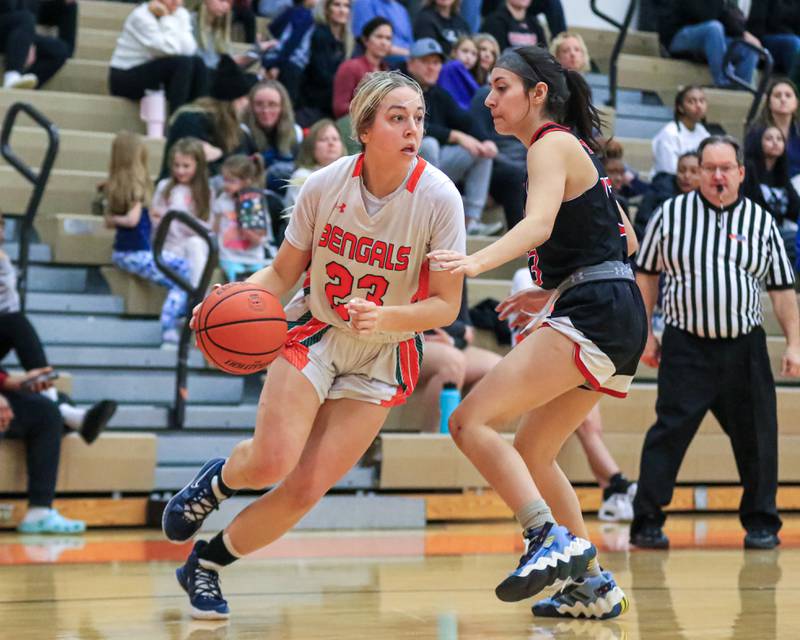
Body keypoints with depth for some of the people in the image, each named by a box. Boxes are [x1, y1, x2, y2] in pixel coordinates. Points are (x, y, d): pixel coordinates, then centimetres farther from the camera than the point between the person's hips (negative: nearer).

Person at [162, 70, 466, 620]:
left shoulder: (439, 198, -17)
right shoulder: (326, 185, -12)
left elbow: (447, 304, -13)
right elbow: (283, 273, 1)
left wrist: (387, 317, -31)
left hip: (385, 358, 0)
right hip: (318, 336, 0)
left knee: (305, 490, -8)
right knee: (270, 462, -22)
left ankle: (206, 566, 15)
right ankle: (217, 479, 16)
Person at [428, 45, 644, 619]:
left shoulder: (552, 145, -6)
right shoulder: (575, 148, 22)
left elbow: (539, 224, -25)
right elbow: (624, 241, 26)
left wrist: (477, 262, -42)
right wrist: (554, 292, 25)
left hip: (593, 314, -10)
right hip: (614, 318, 10)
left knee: (471, 421, -15)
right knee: (531, 454, 18)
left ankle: (552, 541, -26)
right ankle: (593, 587, 19)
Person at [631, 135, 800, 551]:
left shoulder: (761, 221, 8)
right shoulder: (671, 214, 3)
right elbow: (646, 275, 9)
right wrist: (645, 334, 6)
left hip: (745, 348, 2)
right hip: (686, 348, -2)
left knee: (756, 437, 4)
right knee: (669, 433, -7)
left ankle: (761, 523, 17)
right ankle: (646, 523, -1)